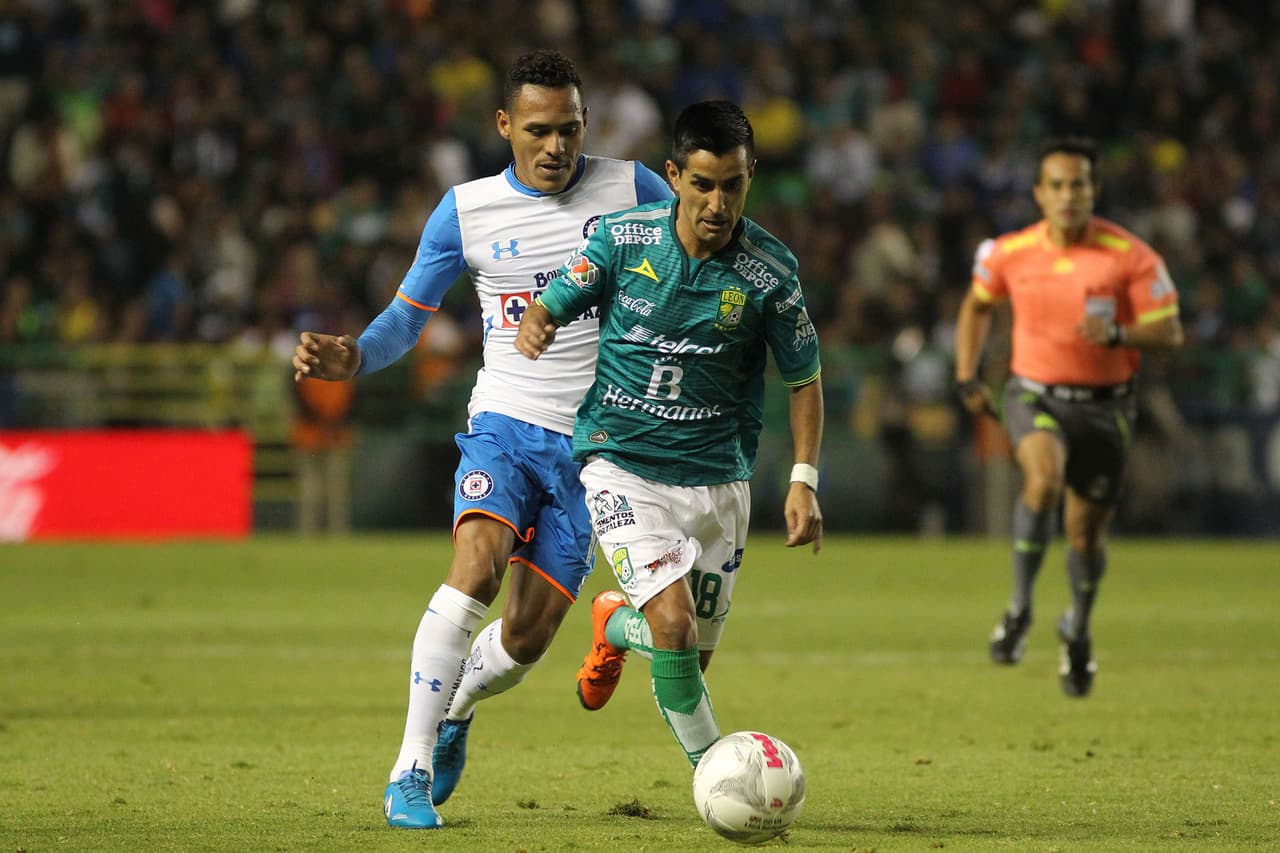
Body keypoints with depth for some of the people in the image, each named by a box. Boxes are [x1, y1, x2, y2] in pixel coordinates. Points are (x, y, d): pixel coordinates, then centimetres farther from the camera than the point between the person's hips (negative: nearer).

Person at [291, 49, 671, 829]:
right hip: (505, 422, -1)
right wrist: (352, 358, -14)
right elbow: (407, 317, 8)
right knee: (478, 566, -28)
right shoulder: (466, 211, 1)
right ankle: (412, 769, -23)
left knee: (528, 636, -2)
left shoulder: (631, 191, 0)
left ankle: (453, 711, 33)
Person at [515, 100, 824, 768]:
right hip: (622, 463, -2)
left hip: (717, 478, 2)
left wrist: (804, 480, -5)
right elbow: (550, 309, 1)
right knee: (674, 625, -21)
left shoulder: (770, 270, -7)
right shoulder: (622, 237, -9)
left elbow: (804, 378, 4)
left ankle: (616, 624, 43)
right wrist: (535, 328, -24)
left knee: (689, 659, 8)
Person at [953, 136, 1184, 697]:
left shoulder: (1130, 256, -12)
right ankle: (1020, 609, -17)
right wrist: (966, 377, 7)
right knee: (1045, 478, -31)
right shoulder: (1008, 253, -5)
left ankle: (1078, 629, 38)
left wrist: (1118, 335, -28)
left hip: (1103, 405, 0)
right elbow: (977, 305, 16)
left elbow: (1170, 333, -9)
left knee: (1086, 530, 7)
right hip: (1034, 396, 0)